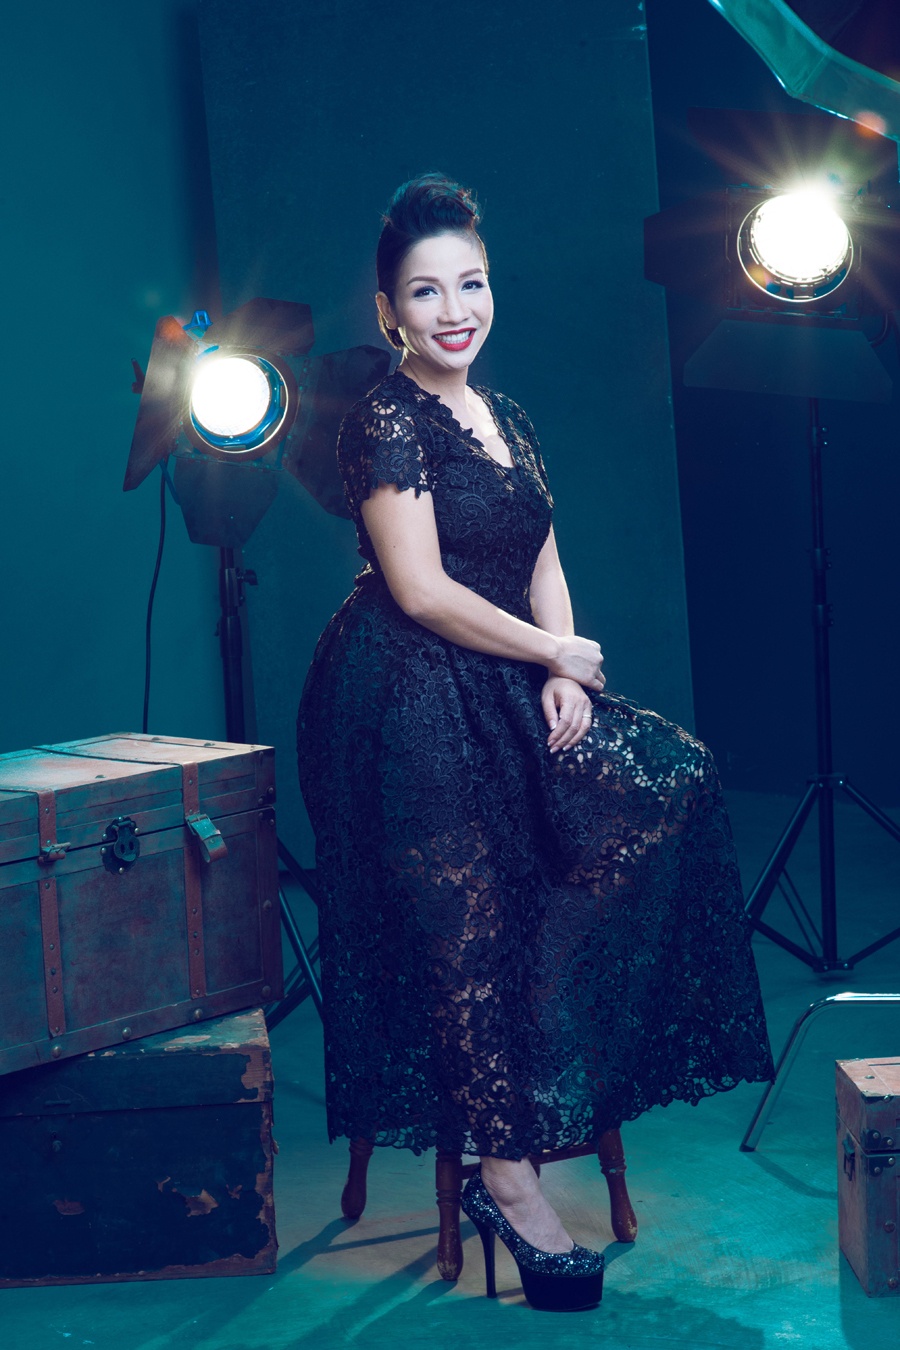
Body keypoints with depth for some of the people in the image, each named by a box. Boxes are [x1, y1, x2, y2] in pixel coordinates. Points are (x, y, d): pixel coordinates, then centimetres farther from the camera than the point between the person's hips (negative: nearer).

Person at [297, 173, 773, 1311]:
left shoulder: (502, 417, 16)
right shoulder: (385, 422, -9)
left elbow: (543, 568, 14)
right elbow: (422, 592, -16)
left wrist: (562, 676, -5)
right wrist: (560, 654, -8)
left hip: (507, 693, 8)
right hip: (410, 704, -8)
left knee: (667, 780, -7)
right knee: (466, 930, -8)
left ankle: (560, 1053, -1)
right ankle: (507, 1182, 0)